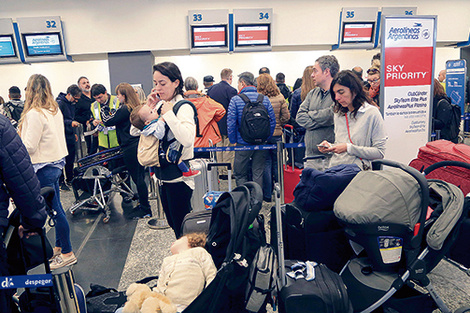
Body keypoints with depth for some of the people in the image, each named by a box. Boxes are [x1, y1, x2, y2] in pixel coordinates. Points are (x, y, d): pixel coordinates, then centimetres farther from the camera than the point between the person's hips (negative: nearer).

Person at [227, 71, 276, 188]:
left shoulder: (235, 100, -7)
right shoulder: (265, 99, 2)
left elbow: (231, 123, -11)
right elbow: (272, 120, 2)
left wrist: (233, 141, -1)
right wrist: (266, 138, 10)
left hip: (243, 143, -3)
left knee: (240, 175, 9)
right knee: (258, 174, 12)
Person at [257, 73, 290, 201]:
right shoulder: (280, 97, -1)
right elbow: (286, 116, 0)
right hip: (277, 134, 3)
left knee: (266, 163, 6)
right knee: (277, 162, 14)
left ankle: (267, 195, 12)